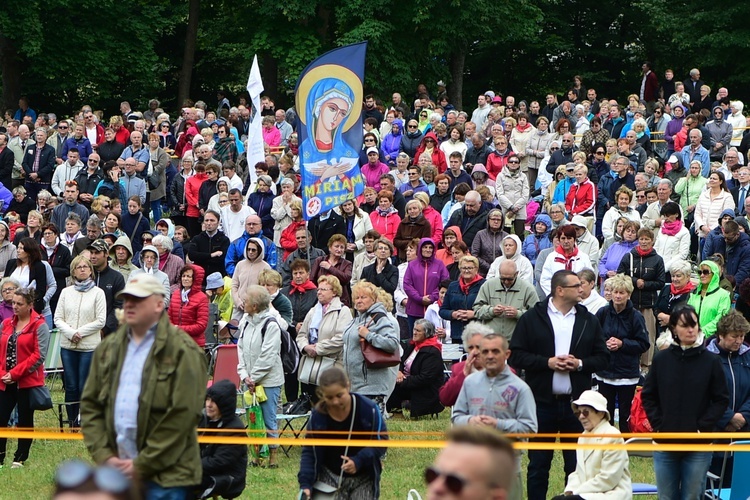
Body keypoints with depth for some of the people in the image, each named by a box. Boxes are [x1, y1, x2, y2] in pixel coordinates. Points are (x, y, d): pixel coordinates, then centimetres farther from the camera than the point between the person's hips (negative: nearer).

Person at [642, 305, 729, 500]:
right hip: (665, 443, 2)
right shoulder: (661, 359, 2)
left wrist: (702, 427, -9)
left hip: (698, 446, -2)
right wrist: (658, 425, -4)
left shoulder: (711, 361, -2)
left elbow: (721, 400, -1)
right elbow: (648, 396, 7)